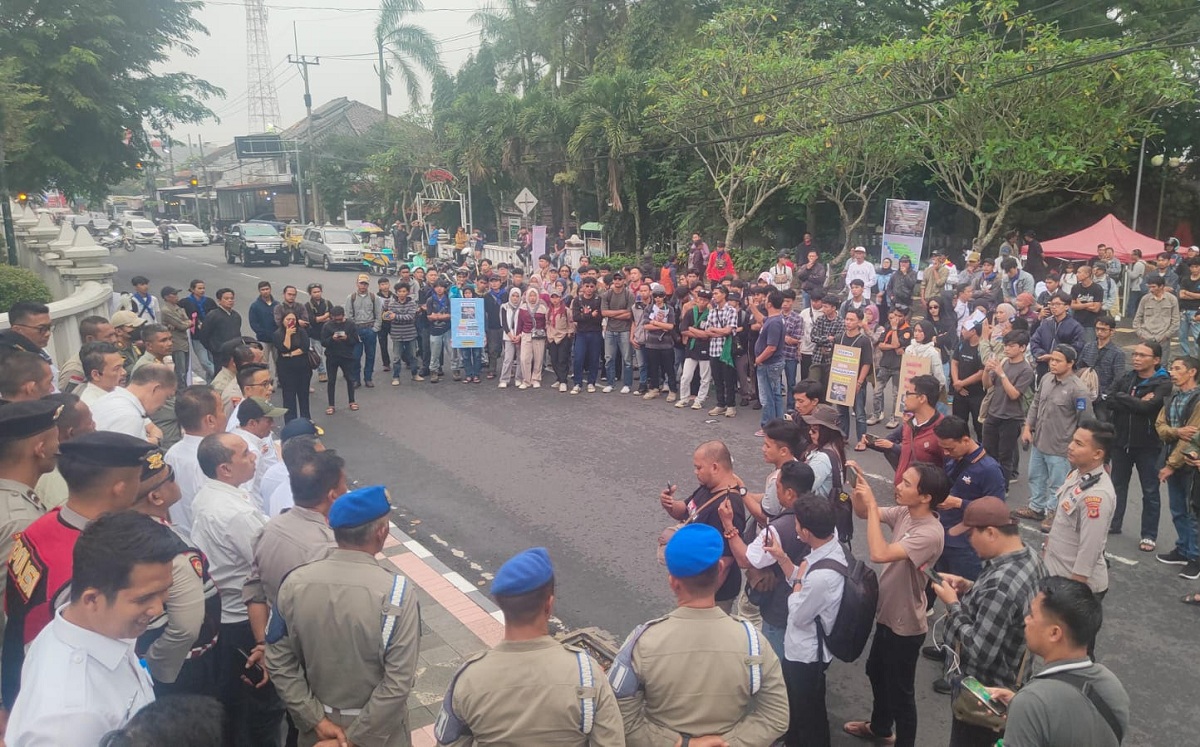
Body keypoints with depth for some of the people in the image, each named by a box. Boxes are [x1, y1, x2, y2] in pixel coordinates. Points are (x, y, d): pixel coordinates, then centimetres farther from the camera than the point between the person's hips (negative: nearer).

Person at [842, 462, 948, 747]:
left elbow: (880, 553, -40)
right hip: (886, 614, 9)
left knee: (899, 692, 10)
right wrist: (856, 485, -17)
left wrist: (872, 505, -35)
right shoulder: (904, 512, -8)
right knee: (876, 672, 29)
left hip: (905, 625, -9)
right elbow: (863, 513, 3)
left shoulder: (930, 534, -32)